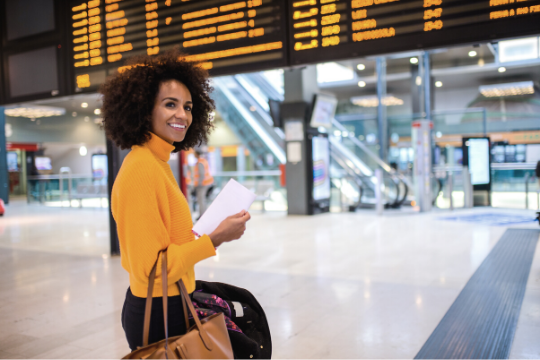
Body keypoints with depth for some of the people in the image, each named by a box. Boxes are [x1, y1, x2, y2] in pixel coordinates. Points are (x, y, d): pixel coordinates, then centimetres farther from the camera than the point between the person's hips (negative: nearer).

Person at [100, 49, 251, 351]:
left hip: (169, 304, 9)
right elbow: (149, 268, -23)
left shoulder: (158, 163, 7)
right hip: (158, 314, -9)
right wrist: (217, 238, -21)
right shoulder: (141, 169, -21)